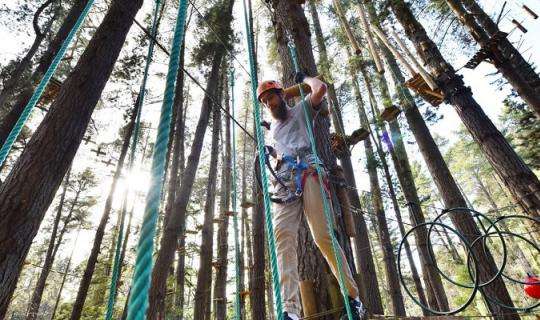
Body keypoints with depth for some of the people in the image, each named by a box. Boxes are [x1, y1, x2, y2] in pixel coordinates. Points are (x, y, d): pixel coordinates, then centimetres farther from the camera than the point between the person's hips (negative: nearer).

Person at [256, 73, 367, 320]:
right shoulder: (273, 129, 35)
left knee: (323, 237, -14)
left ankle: (354, 298, -1)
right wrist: (267, 152, 21)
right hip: (285, 183, 5)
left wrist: (303, 78, 21)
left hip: (308, 175, -4)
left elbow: (320, 88, 1)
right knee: (283, 235, -19)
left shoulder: (301, 110, 19)